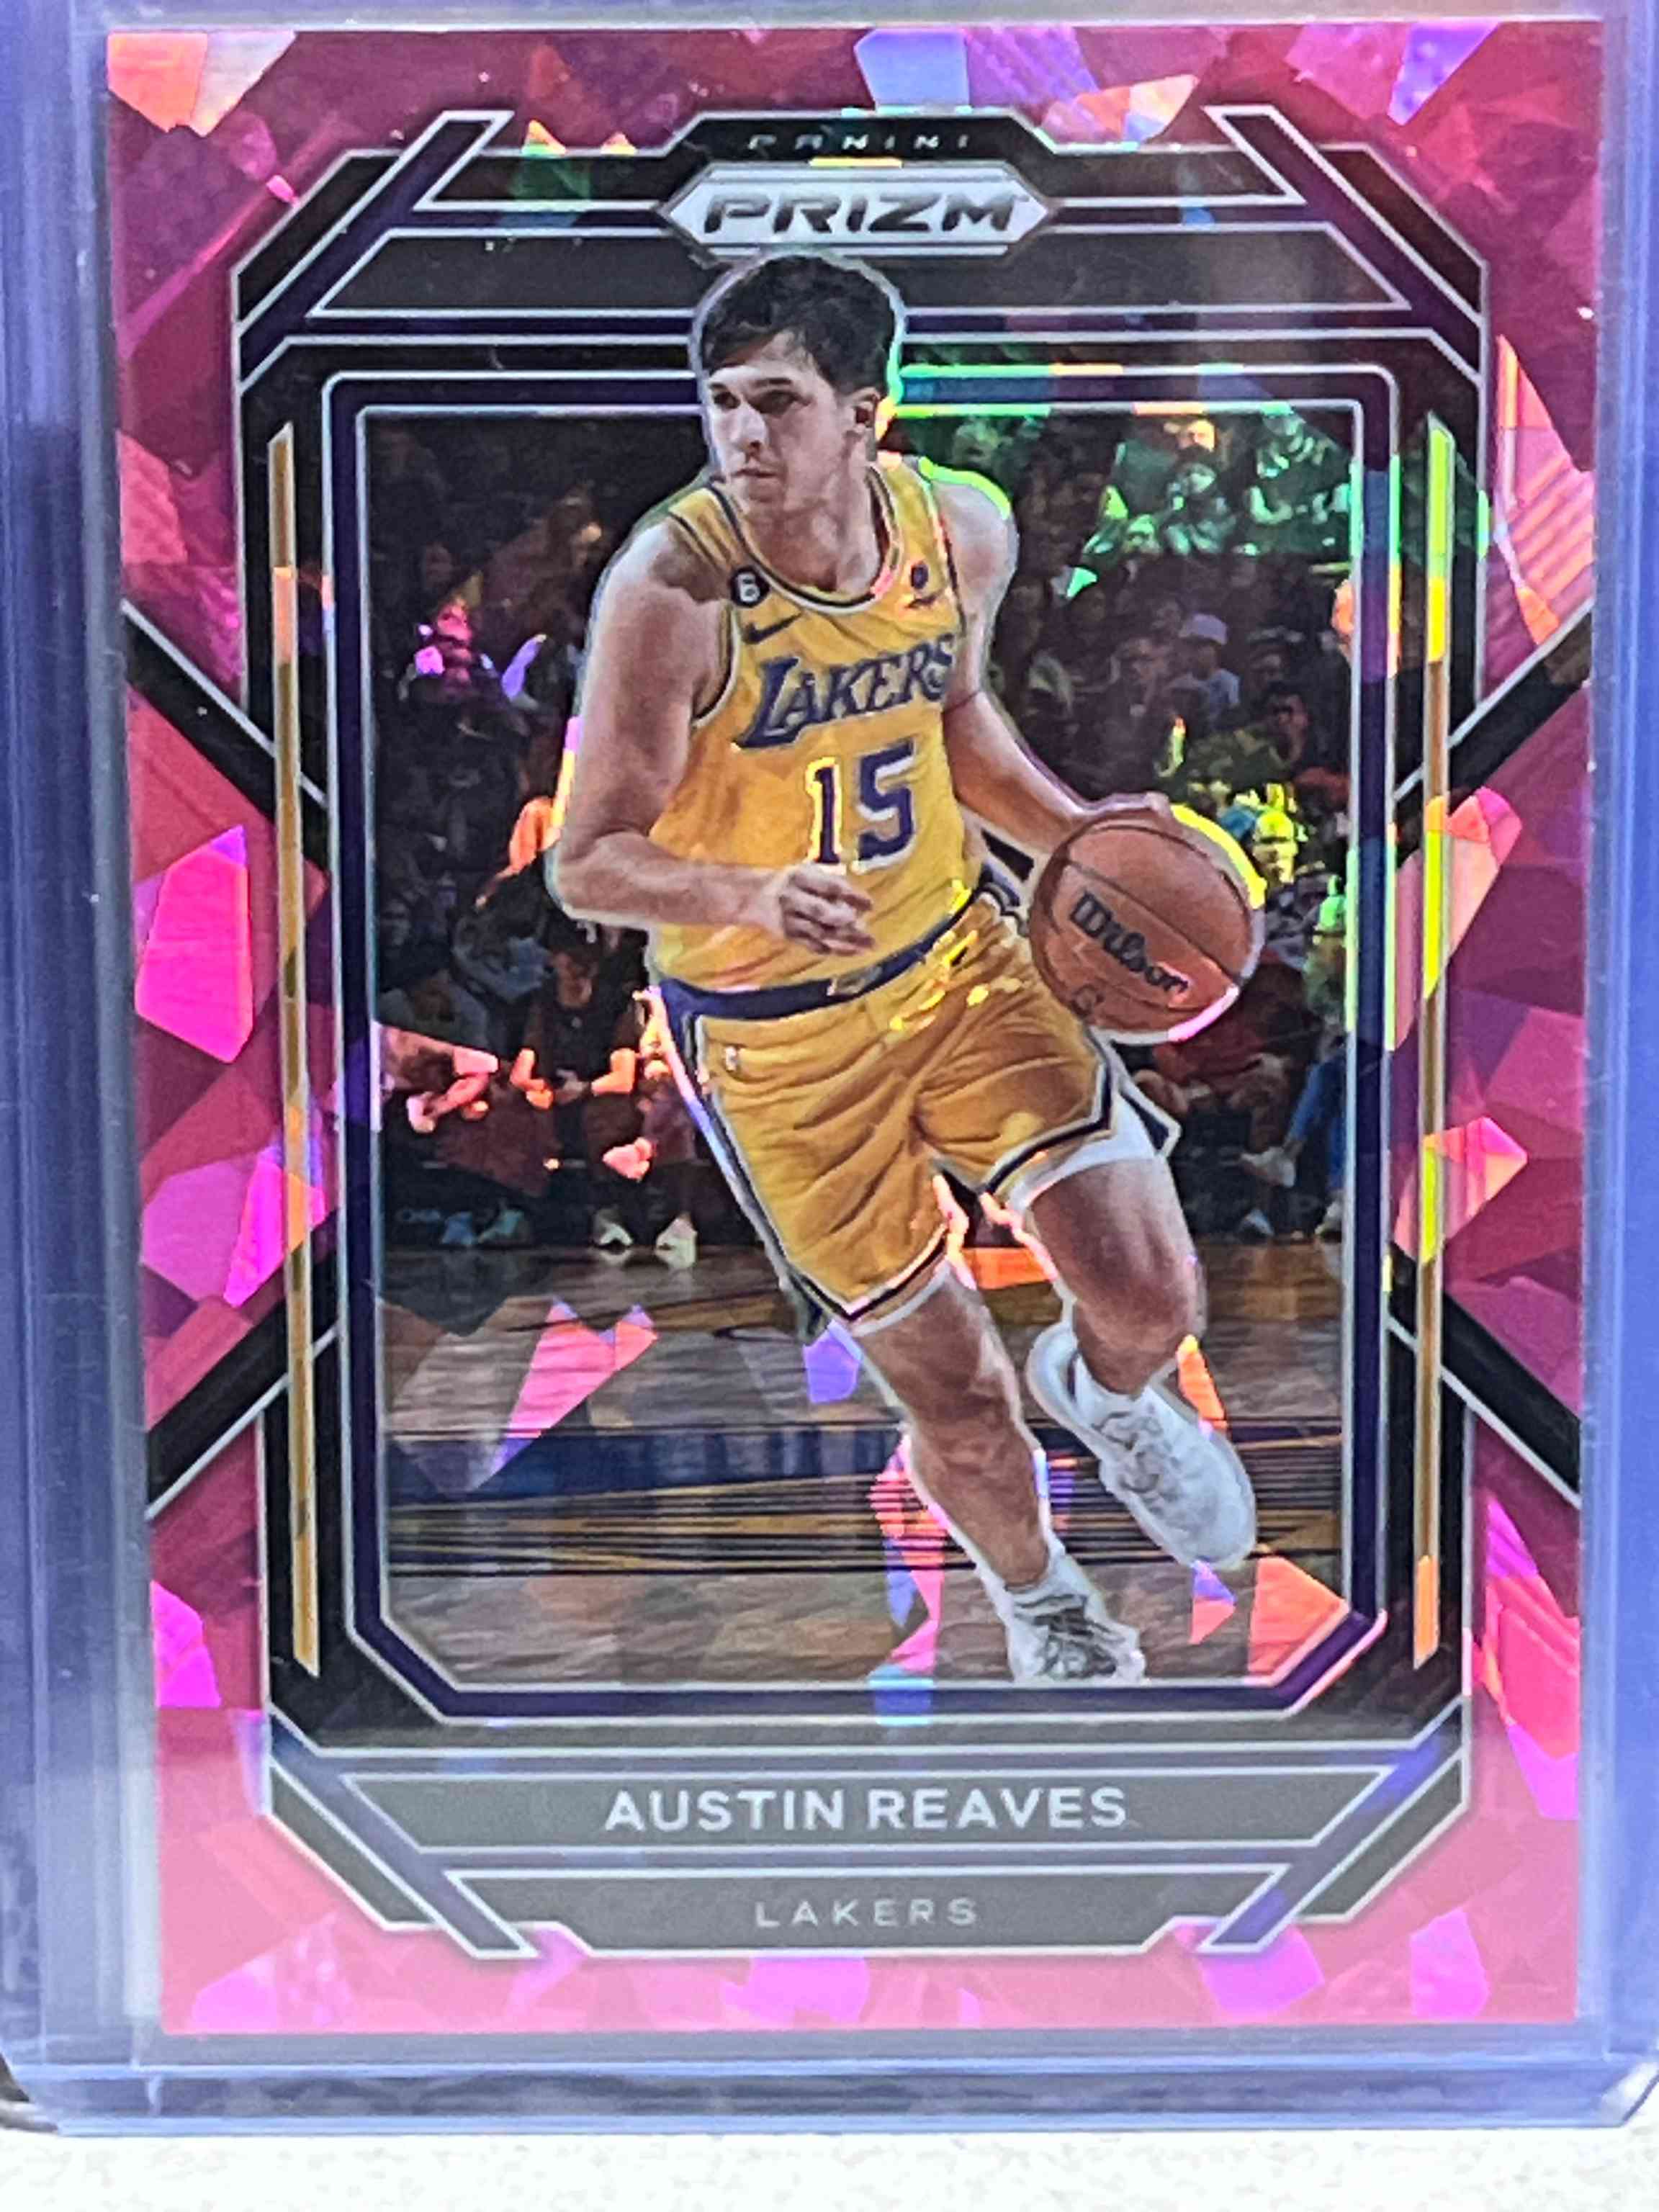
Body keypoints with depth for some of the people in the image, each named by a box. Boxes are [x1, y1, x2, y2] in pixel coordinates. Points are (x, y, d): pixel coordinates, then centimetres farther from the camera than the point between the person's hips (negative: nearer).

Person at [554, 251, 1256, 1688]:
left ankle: (1106, 1394, 34)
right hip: (769, 1032, -3)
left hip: (958, 952, 4)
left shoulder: (963, 531, -8)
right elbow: (588, 865, -19)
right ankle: (1036, 1596, 41)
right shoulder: (672, 589, -23)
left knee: (1151, 1297, -8)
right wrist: (749, 895, -38)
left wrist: (1072, 833, -2)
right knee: (959, 1408, 5)